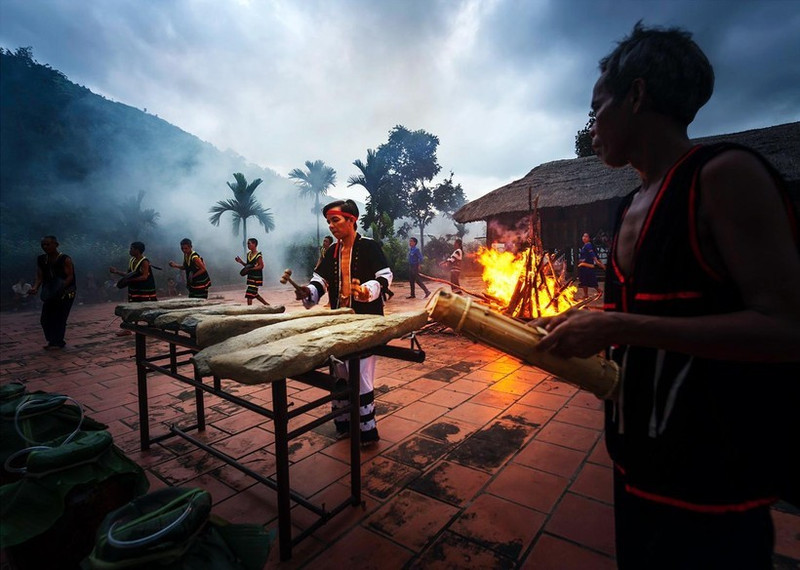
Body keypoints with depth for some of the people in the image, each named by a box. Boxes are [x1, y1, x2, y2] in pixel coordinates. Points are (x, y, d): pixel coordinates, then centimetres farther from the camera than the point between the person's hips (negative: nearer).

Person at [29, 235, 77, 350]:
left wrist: (61, 288, -30)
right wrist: (35, 288, -15)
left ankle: (57, 343, 3)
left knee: (59, 318, -6)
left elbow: (70, 276, -16)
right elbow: (39, 277, 4)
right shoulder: (41, 259, 6)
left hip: (66, 293, -6)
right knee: (45, 319, 7)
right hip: (50, 294, 6)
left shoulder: (65, 259, -12)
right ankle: (52, 341, 20)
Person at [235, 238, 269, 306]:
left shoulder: (258, 255, -13)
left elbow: (261, 266, -17)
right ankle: (267, 304, 29)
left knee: (249, 293, -11)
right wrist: (241, 262, 3)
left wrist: (250, 269, -24)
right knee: (255, 294, 15)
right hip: (250, 276, 9)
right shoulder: (248, 254, 11)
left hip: (256, 277, -9)